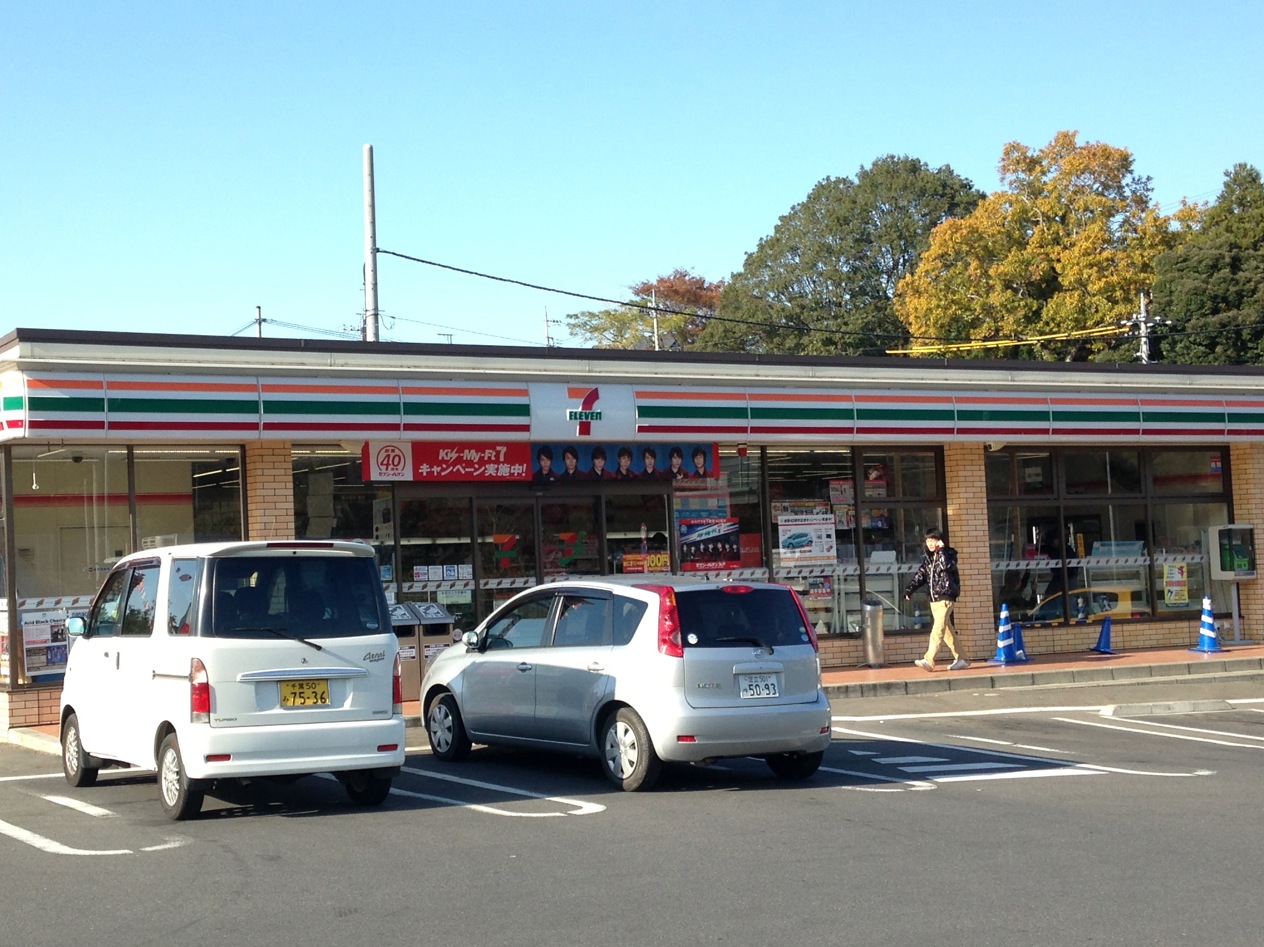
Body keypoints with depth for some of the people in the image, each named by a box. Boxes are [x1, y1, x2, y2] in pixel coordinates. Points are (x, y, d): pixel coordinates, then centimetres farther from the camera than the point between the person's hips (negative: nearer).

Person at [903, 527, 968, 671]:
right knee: (947, 630, 11)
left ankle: (929, 661, -22)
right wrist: (909, 589, -3)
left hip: (946, 598, -7)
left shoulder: (948, 554, -4)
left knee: (938, 629, -15)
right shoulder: (927, 558, 14)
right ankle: (960, 659, 18)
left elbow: (947, 566, -25)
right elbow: (920, 576, 10)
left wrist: (941, 550, -17)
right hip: (934, 600, 7)